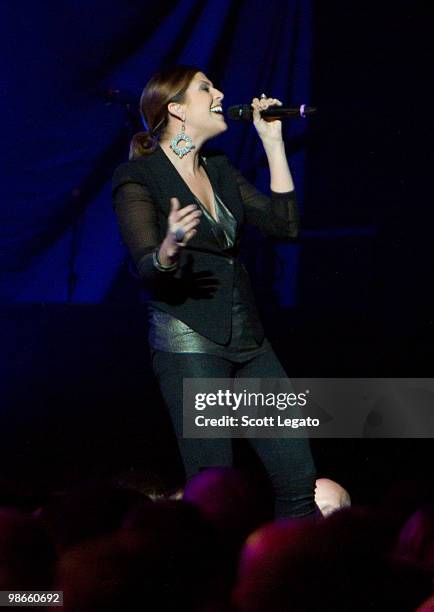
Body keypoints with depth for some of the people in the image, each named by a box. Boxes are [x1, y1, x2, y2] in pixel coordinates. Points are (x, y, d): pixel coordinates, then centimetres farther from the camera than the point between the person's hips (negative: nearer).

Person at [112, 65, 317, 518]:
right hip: (189, 343, -6)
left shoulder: (220, 171, 16)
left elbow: (285, 225, 7)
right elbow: (148, 269, -13)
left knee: (299, 479, 2)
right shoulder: (138, 178, -3)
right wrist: (169, 249, -36)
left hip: (247, 340, 7)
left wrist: (272, 141, 8)